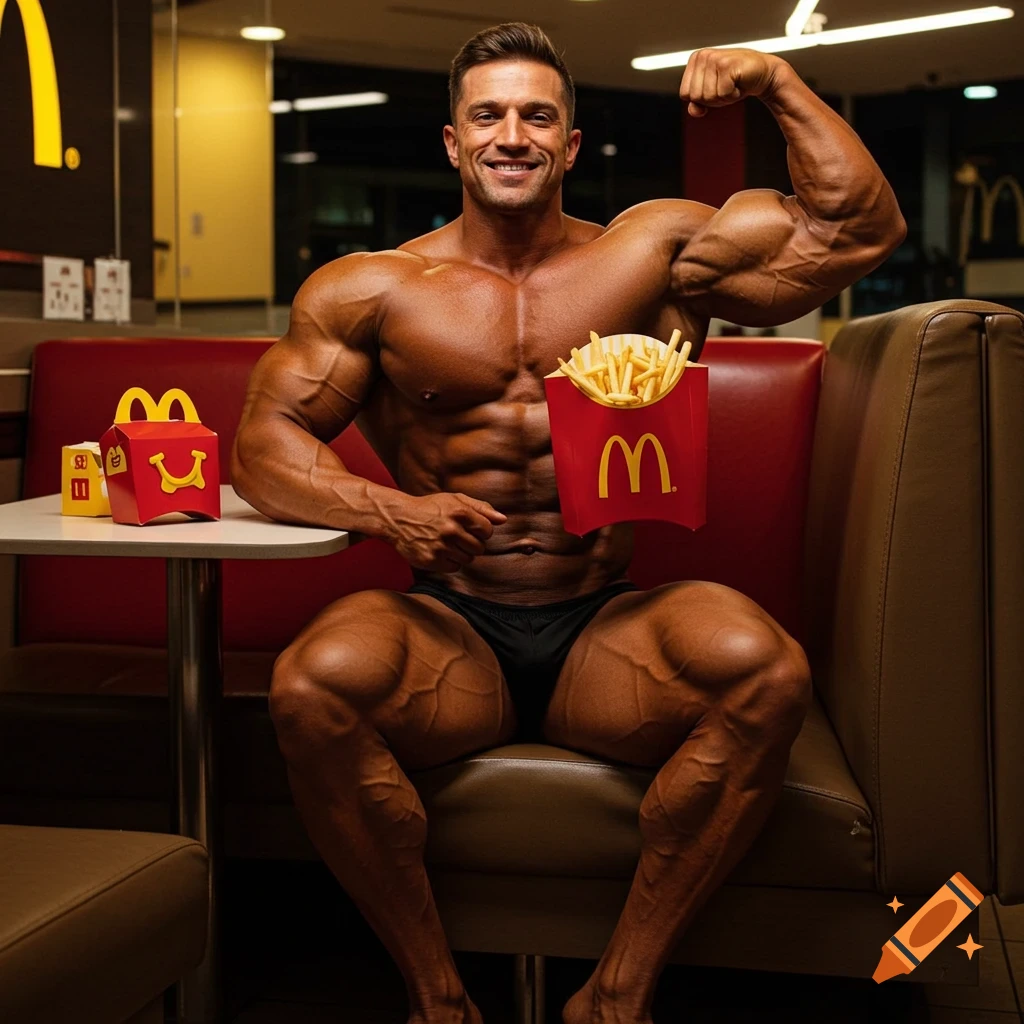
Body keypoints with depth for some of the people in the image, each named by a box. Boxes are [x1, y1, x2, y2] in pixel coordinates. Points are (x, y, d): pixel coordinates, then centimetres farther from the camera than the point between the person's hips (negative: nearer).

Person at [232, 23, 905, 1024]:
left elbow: (859, 228, 8)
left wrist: (778, 85, -1)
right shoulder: (370, 290, 6)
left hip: (605, 636, 1)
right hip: (450, 632, 0)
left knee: (766, 667, -30)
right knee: (311, 683, -32)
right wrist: (394, 511, -16)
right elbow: (262, 443, 1)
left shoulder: (656, 254, 8)